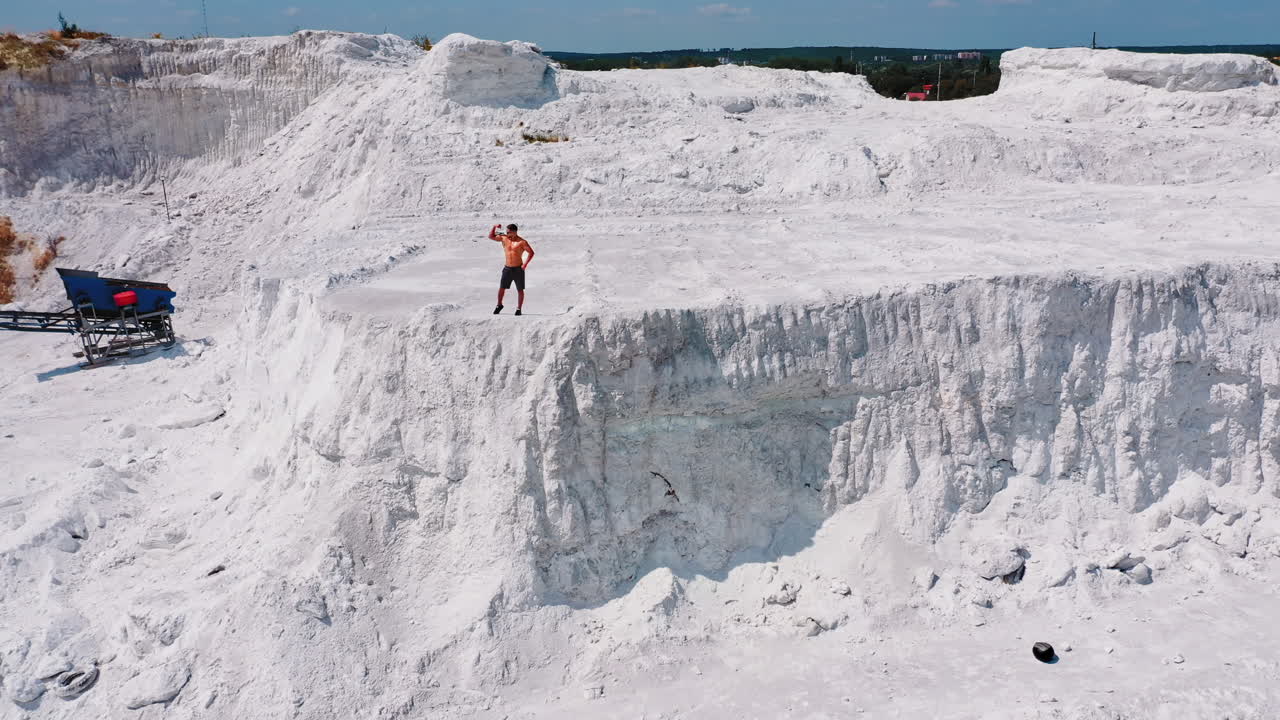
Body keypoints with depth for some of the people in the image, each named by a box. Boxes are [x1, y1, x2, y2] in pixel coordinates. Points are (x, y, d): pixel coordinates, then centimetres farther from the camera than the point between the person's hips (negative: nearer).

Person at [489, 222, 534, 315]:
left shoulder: (522, 242, -9)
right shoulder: (504, 238, 4)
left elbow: (531, 253, -8)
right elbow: (491, 236, 11)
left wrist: (525, 264, -15)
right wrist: (494, 227, -4)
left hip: (518, 269, -4)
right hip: (507, 268, 4)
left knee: (520, 290, 2)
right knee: (501, 287, 6)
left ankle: (519, 309, 12)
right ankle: (499, 305, 25)